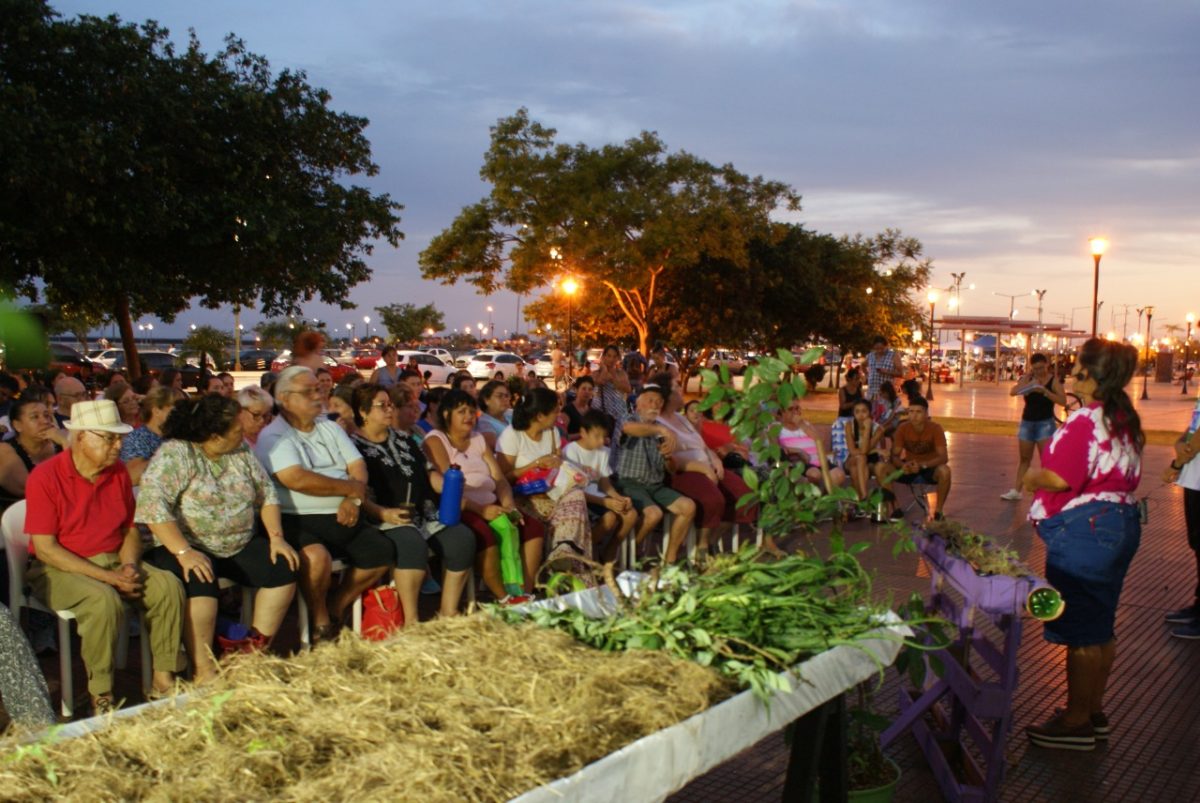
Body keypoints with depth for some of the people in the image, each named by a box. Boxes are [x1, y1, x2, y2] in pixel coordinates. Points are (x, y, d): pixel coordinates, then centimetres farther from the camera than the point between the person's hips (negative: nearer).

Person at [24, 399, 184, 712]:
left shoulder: (118, 472, 5)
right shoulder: (45, 477, -13)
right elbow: (44, 548, -16)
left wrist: (129, 565, -9)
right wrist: (107, 577, -21)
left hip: (113, 561, 6)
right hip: (62, 569, -5)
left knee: (168, 586, -17)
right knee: (104, 600, -34)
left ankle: (163, 680, -12)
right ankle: (101, 696, -19)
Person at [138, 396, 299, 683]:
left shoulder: (241, 451, 8)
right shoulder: (175, 454, -13)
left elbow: (266, 493, 10)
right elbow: (153, 504, -24)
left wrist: (276, 537, -4)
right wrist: (183, 552, -33)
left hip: (240, 547, 6)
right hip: (191, 548, -6)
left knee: (283, 566, -14)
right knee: (201, 580, -35)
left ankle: (257, 653, -3)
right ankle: (203, 673, -24)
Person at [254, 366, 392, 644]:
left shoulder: (330, 428, 17)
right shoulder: (273, 437, -6)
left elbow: (358, 467, 10)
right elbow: (297, 480, -20)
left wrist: (354, 500, -12)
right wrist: (351, 487, -10)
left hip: (341, 518, 7)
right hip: (297, 520, -7)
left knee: (382, 553, -4)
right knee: (317, 557, -34)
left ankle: (336, 609, 15)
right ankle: (321, 624, -6)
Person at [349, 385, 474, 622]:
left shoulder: (404, 439, 21)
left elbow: (427, 474, 24)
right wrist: (385, 514, -23)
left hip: (424, 514, 7)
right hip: (384, 519, -6)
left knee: (462, 537, -18)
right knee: (412, 541, -37)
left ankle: (449, 613, -9)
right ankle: (411, 621, -31)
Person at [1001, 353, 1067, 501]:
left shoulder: (1053, 380, -6)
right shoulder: (1028, 378, 3)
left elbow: (1063, 401, -18)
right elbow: (1013, 392, -11)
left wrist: (1044, 391, -28)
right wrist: (1027, 378, -22)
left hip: (1045, 423, -4)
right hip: (1027, 422, 4)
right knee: (1024, 458, 11)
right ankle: (1016, 490, 16)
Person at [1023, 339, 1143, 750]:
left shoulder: (1085, 420, -19)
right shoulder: (1126, 419, 11)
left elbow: (1060, 479, -25)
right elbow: (1128, 475, 16)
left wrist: (1032, 478, -5)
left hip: (1084, 529, -10)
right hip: (1122, 523, 10)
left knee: (1080, 630, 0)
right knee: (1101, 626, 18)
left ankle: (1076, 721, 9)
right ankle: (1094, 711, 29)